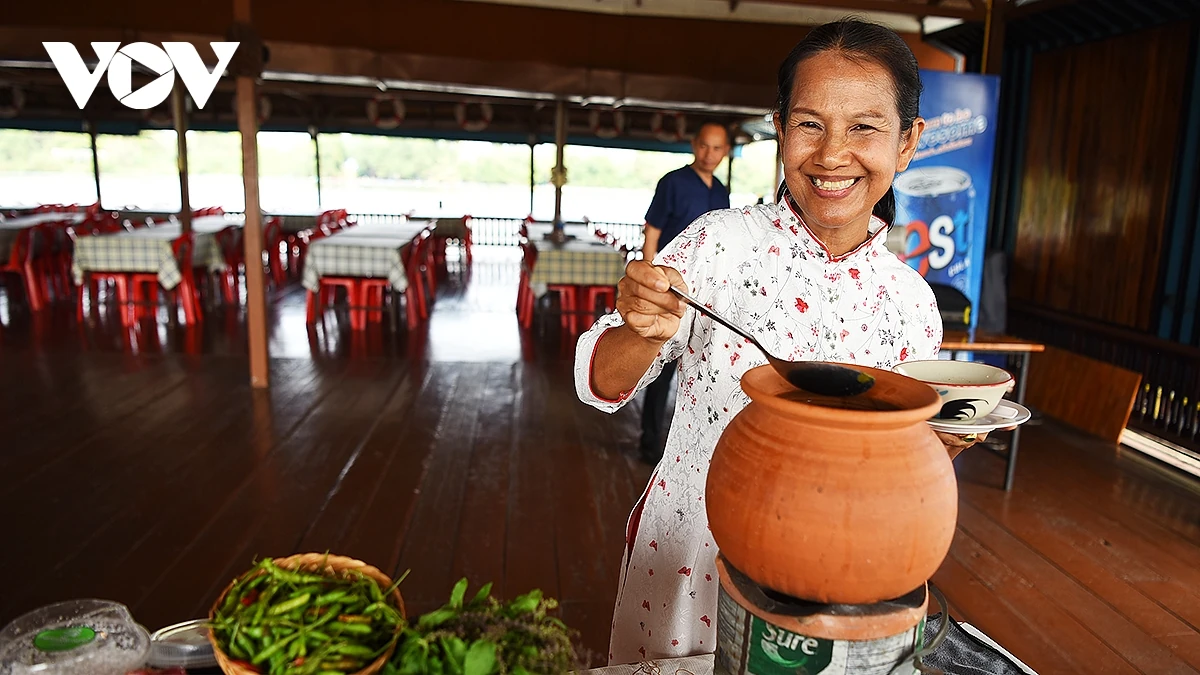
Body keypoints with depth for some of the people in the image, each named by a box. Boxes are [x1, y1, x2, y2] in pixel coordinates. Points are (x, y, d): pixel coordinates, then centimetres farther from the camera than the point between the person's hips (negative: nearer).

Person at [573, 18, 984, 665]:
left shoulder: (912, 301, -5)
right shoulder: (720, 240, -15)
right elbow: (600, 385, -13)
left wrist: (936, 446, -14)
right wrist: (645, 333, -32)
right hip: (682, 566, -2)